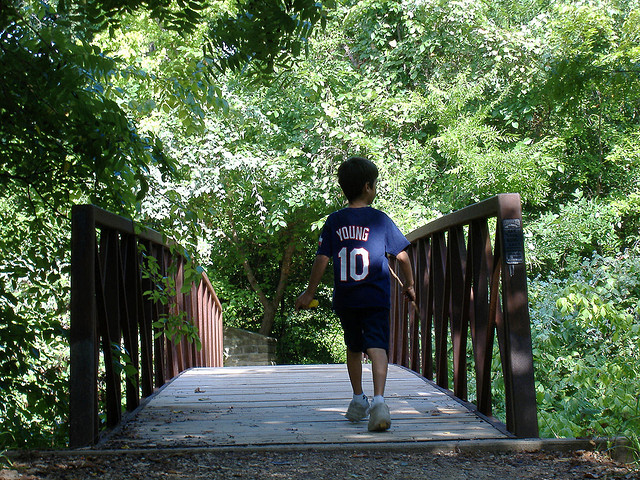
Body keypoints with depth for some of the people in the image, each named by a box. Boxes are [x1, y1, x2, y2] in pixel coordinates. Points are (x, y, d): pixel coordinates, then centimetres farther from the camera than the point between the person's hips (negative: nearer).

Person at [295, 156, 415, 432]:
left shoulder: (334, 222, 2)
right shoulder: (380, 220, -2)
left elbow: (322, 259, 0)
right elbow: (402, 255, 1)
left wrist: (309, 293, 9)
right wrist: (409, 285, 16)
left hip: (344, 300, 3)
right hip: (375, 298, -3)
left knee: (354, 347, 20)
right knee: (377, 347, -10)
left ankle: (358, 400, 30)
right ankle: (378, 400, -30)